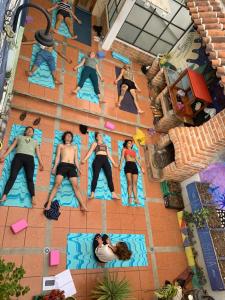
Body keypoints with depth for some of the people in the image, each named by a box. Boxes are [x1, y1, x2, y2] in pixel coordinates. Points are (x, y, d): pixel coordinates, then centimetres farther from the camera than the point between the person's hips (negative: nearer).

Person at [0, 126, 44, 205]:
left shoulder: (35, 141, 31)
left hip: (30, 158, 0)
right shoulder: (19, 137, 28)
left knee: (30, 178, -14)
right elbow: (12, 146, 18)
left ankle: (33, 198, -26)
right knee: (12, 176, -16)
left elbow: (38, 152, 21)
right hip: (19, 156, 0)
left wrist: (41, 163, 9)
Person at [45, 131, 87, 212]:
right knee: (57, 184, -16)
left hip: (72, 167, 2)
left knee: (75, 186, -9)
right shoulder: (60, 145, 22)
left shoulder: (74, 147, 28)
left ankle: (82, 205, -15)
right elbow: (57, 157, 13)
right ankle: (48, 204, -19)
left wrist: (78, 168, 8)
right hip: (62, 165, -1)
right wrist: (55, 167, 0)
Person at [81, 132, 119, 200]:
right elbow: (90, 151, 7)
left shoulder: (105, 145, 30)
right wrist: (85, 159, -6)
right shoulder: (95, 143, 19)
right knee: (95, 176, -14)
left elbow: (109, 155, 29)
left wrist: (114, 163, 24)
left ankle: (113, 194, -7)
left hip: (106, 160, 4)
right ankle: (92, 194, -16)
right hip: (98, 159, -4)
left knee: (109, 176, -6)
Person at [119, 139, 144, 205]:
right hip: (128, 165, -3)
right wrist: (120, 164, -10)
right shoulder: (124, 149, 19)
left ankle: (136, 198, -12)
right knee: (129, 182, -14)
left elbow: (137, 160, 23)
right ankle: (130, 197, -18)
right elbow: (122, 157, 6)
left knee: (135, 183, -6)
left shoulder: (134, 151, 29)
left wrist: (141, 167, 11)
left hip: (134, 166, 4)